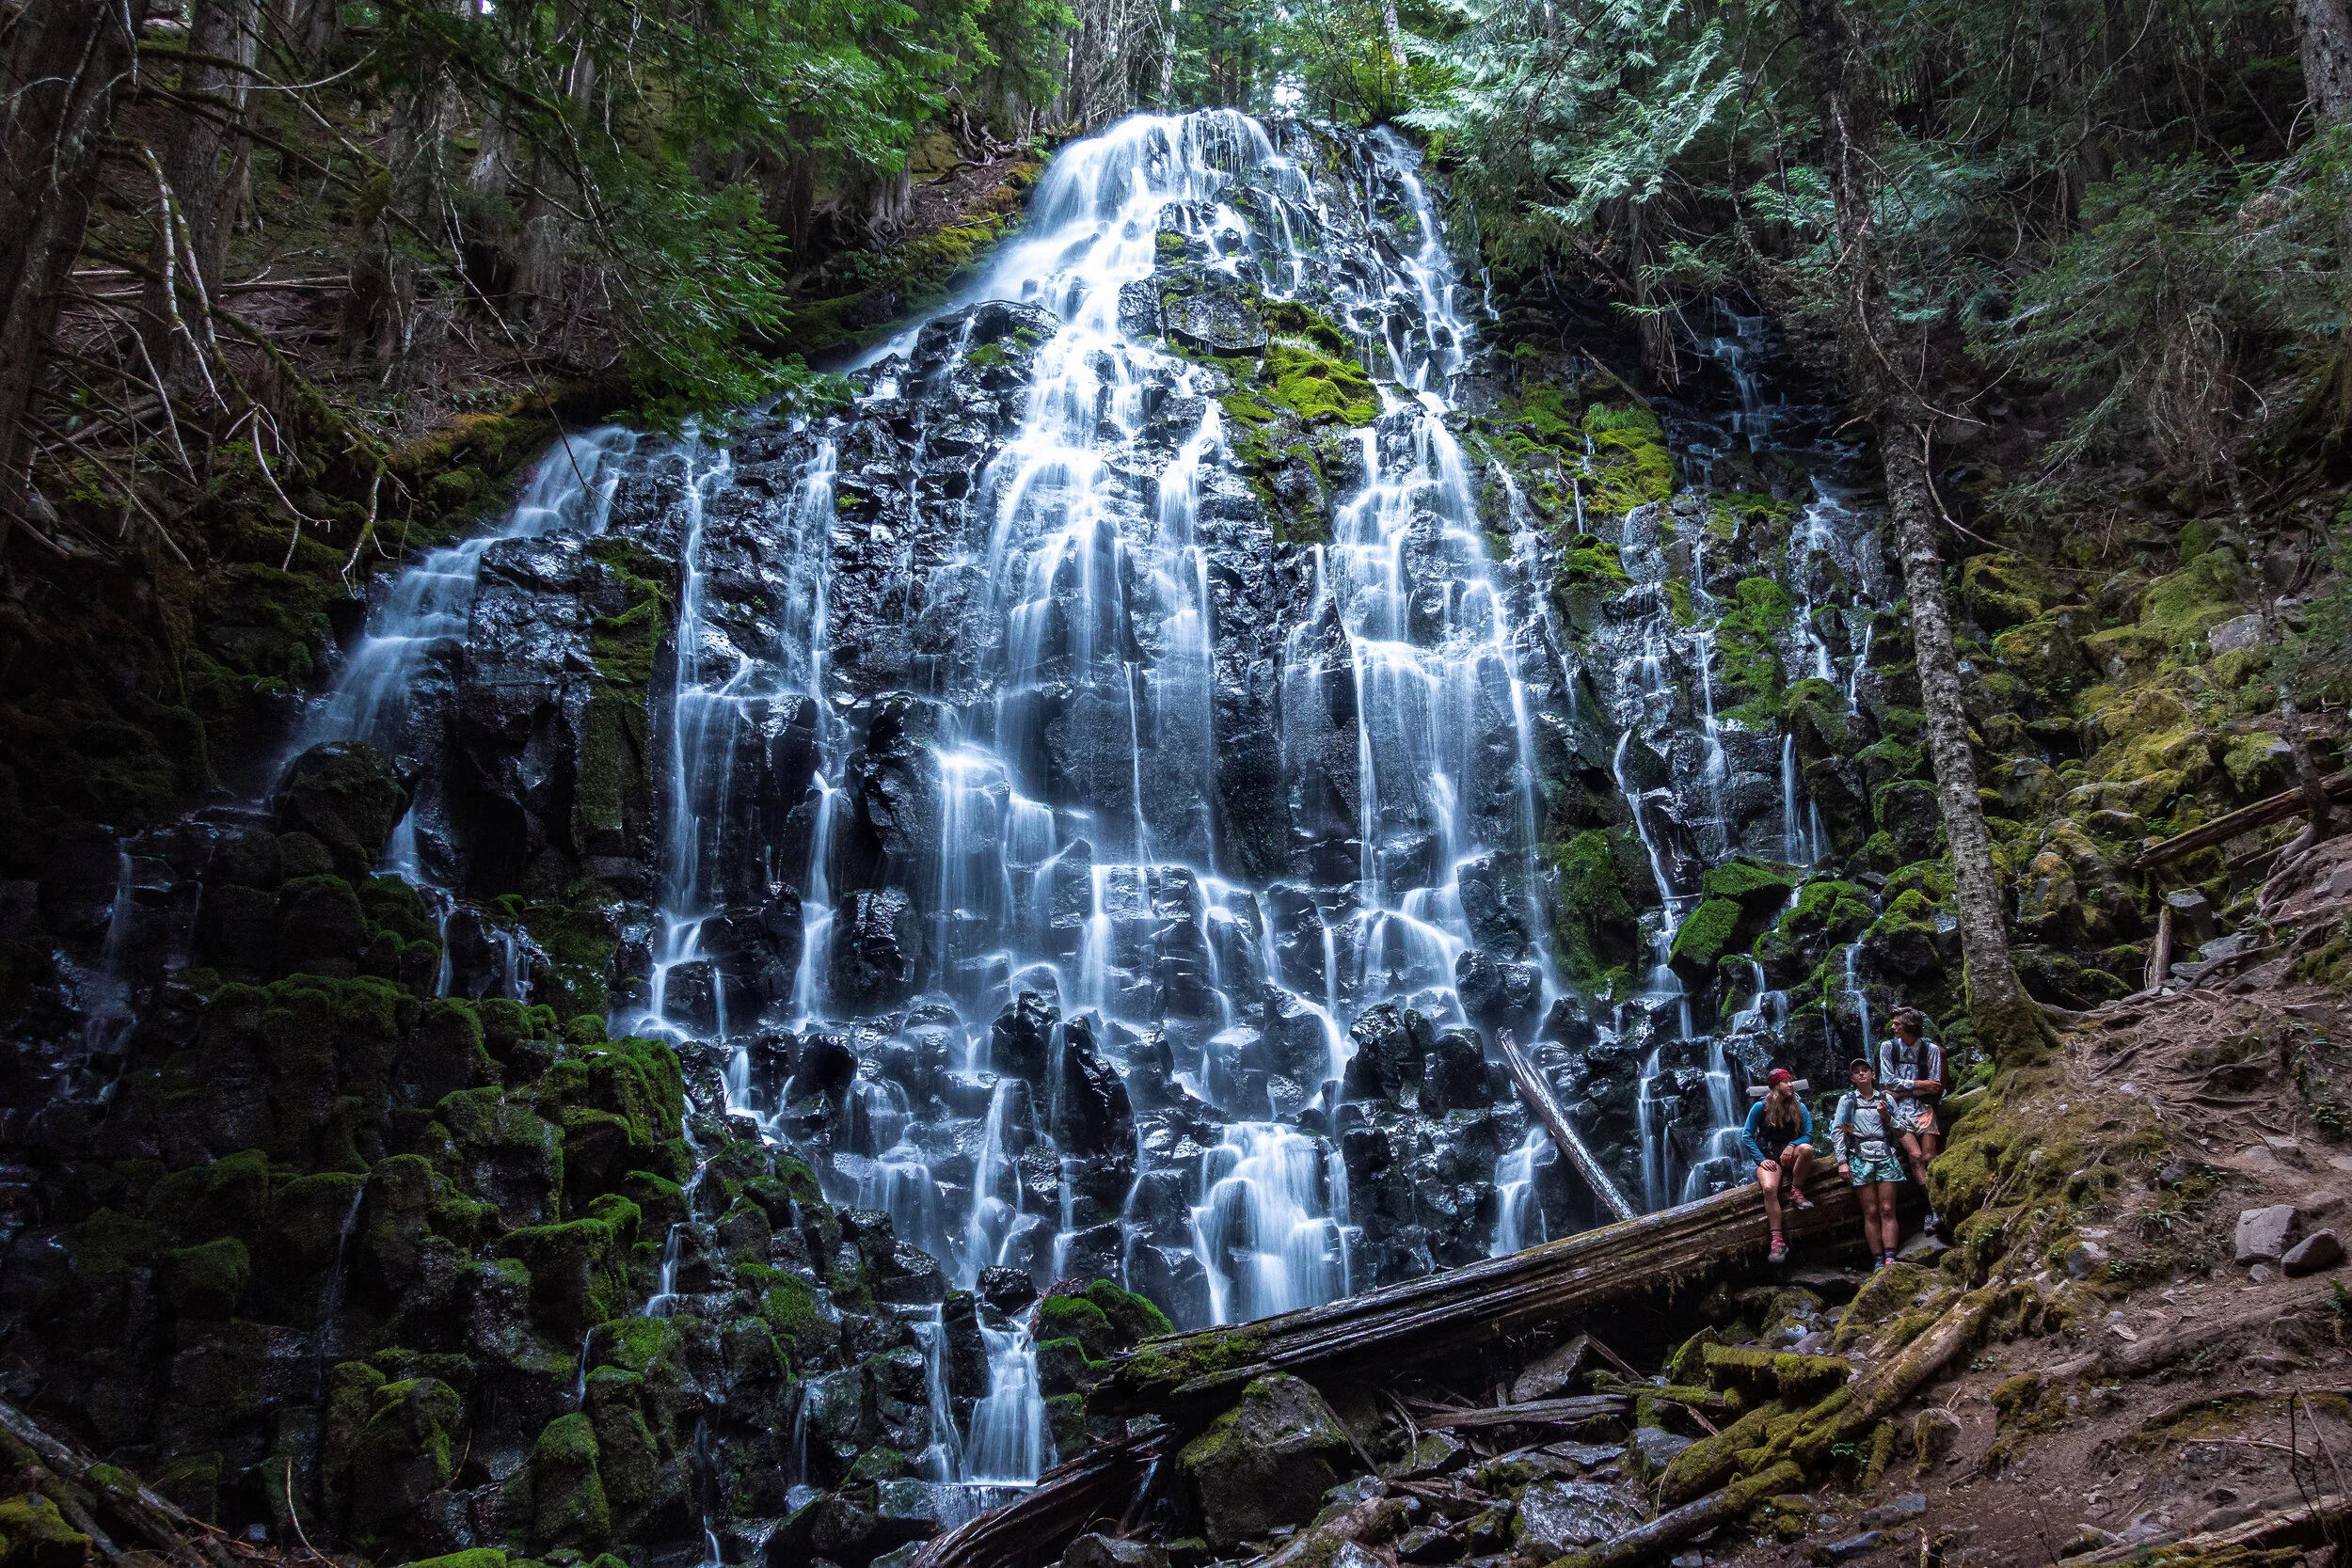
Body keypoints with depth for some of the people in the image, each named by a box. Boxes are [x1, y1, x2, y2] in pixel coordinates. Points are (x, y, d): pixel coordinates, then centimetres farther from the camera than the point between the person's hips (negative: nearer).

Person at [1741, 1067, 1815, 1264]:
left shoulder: (1799, 1108, 5)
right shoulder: (1761, 1107, -2)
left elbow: (1808, 1135, 1)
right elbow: (1746, 1137, -2)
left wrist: (1792, 1146, -19)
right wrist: (1761, 1160, -13)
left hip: (1789, 1155, 2)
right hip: (1768, 1157, -2)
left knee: (1806, 1148, -34)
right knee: (1769, 1188, -33)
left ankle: (1796, 1192, -14)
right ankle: (1777, 1240, -35)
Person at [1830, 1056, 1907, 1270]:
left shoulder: (1886, 1098, 12)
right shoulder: (1847, 1101, 9)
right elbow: (1837, 1131, 5)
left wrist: (1886, 1116, -7)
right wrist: (1842, 1161, -3)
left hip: (1885, 1156, 1)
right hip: (1860, 1158, -1)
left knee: (1887, 1210, -8)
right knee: (1871, 1212, -3)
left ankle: (1890, 1259, -13)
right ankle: (1879, 1261, -4)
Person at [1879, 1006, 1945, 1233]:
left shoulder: (1930, 1049, 2)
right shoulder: (1888, 1047, 5)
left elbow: (1934, 1086, -2)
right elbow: (1888, 1080, -1)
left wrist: (1902, 1091, -8)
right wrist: (1918, 1084, -8)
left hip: (1922, 1107, 0)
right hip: (1899, 1110, 0)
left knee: (1929, 1158, -11)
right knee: (1915, 1155, -17)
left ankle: (1933, 1212, -9)